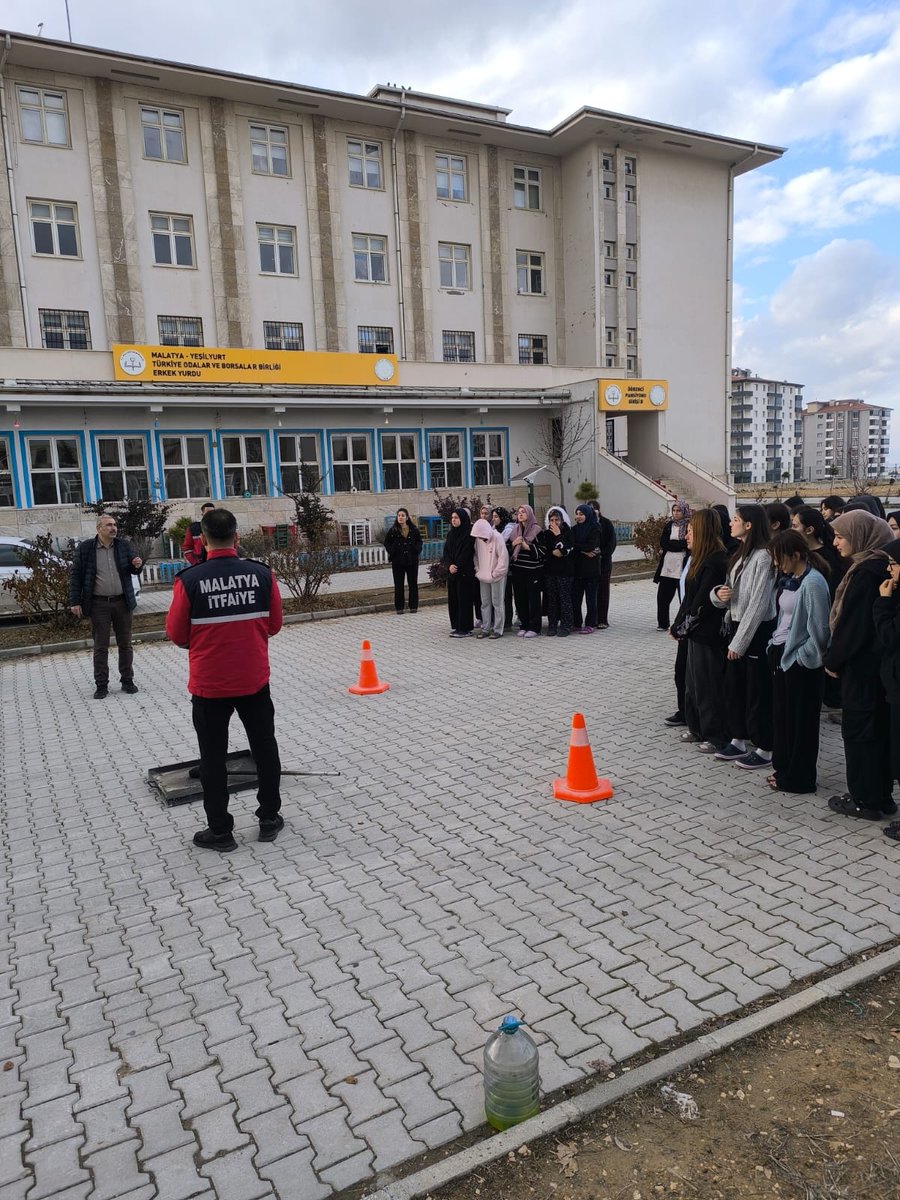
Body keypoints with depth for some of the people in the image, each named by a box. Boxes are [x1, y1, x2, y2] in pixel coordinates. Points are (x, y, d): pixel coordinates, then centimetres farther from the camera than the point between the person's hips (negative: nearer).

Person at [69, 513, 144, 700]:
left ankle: (127, 680, 21)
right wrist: (75, 602, -6)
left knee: (125, 644, 10)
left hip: (122, 601, 2)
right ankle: (101, 685, 13)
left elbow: (133, 570, 12)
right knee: (100, 647, 4)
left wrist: (137, 565, -13)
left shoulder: (124, 545, 4)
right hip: (99, 604, -2)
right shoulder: (85, 548, -3)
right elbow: (75, 576, -1)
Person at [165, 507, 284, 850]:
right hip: (254, 680, 2)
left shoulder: (189, 580, -13)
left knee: (213, 757, 11)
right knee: (265, 748, 17)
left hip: (209, 684, -2)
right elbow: (274, 625, 2)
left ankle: (220, 831, 19)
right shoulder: (261, 574, -7)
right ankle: (269, 819, 27)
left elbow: (176, 634, -5)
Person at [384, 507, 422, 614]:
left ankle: (413, 606, 14)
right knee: (398, 585, 2)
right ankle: (399, 608, 8)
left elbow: (419, 541, 13)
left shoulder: (414, 529, 3)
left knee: (413, 584, 6)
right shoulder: (393, 530, 0)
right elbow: (386, 543, 7)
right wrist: (392, 552, -5)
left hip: (412, 561, 1)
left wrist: (417, 551, -1)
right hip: (397, 561, -1)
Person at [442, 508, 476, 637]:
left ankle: (465, 629, -1)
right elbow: (446, 551, 7)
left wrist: (457, 567, -15)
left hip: (465, 572, -7)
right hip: (452, 573, 7)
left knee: (464, 599, -5)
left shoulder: (469, 534, -8)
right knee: (453, 599, 8)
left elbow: (466, 553, -14)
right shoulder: (451, 534, 13)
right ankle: (456, 626, 16)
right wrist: (449, 565, -10)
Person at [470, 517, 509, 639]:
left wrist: (495, 573, -15)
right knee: (485, 603, 10)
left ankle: (498, 630, 6)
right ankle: (485, 628, 17)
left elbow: (503, 557, -17)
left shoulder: (497, 538, -16)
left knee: (497, 603, 0)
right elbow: (476, 556, 14)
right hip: (483, 576, 6)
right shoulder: (478, 539, 2)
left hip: (497, 576, -6)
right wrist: (478, 570, 3)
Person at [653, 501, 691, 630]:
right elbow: (662, 542, 2)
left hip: (682, 566, -5)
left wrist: (670, 544, -11)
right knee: (662, 596, 5)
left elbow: (687, 544, -12)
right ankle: (663, 624, 15)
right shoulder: (668, 525, 12)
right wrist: (679, 544, -10)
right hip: (667, 566, 5)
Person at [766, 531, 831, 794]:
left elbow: (819, 629, -19)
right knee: (781, 713, 16)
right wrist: (775, 644, 9)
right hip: (782, 654, 8)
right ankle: (783, 767, 30)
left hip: (799, 660, -8)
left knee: (800, 719, 4)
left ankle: (798, 779, 16)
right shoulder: (788, 579, 8)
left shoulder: (812, 583, -18)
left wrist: (801, 656, -13)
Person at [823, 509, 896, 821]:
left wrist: (833, 659, -9)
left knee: (858, 728, 1)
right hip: (877, 661, 9)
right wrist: (838, 656, 12)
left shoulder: (866, 572, -19)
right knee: (878, 727, 15)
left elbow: (852, 622, -19)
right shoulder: (879, 566, 9)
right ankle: (881, 795, 26)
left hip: (861, 664, -9)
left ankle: (864, 799, 10)